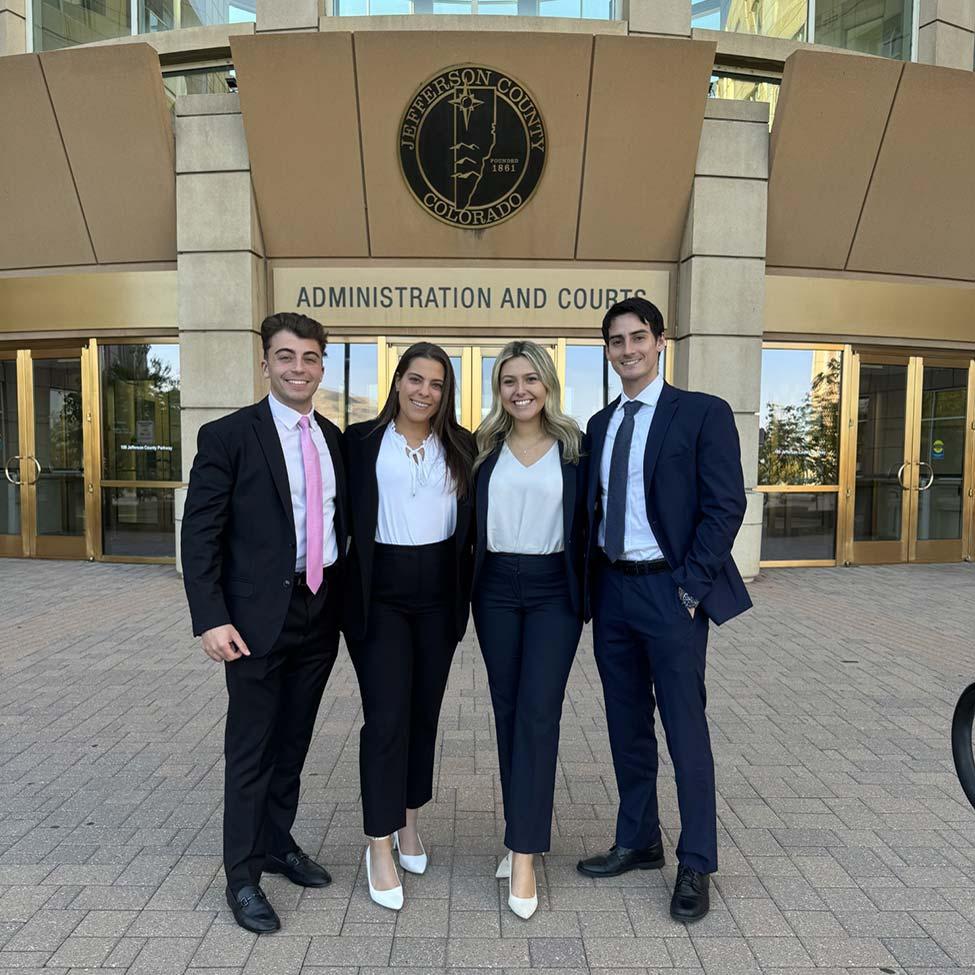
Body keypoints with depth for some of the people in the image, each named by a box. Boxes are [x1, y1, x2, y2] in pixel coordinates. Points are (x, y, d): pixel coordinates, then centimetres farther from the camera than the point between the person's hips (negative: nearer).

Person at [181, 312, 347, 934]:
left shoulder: (334, 438, 8)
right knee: (251, 748, 8)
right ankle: (242, 875, 26)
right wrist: (211, 619, -17)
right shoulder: (228, 436, -8)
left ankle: (279, 844, 38)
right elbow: (200, 534, -10)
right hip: (259, 614, -5)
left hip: (322, 610, 5)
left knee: (294, 740, 18)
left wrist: (344, 600, 10)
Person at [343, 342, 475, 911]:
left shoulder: (461, 446, 6)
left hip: (439, 590, 3)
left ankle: (409, 822, 33)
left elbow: (471, 522, 8)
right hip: (381, 590, -3)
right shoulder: (361, 441, 0)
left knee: (425, 711, 13)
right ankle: (380, 847, 14)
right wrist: (348, 592, -4)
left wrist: (469, 591, 3)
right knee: (386, 715, -3)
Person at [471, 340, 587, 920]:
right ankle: (526, 835, 27)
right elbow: (469, 519, 8)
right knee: (508, 711, 10)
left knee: (538, 713, -6)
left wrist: (585, 596, 0)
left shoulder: (573, 446, 1)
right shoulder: (484, 447, 6)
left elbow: (585, 523, 2)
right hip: (497, 589, 3)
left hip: (553, 590, -2)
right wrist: (465, 591, 3)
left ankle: (524, 854, 4)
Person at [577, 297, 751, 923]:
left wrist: (690, 587, -15)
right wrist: (590, 582, 4)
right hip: (612, 589, 6)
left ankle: (696, 866, 23)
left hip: (670, 590, -6)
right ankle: (638, 842, 34)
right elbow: (594, 507, 13)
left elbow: (725, 507, -10)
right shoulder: (601, 424, 12)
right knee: (627, 727, 16)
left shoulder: (703, 413, -6)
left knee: (686, 731, 4)